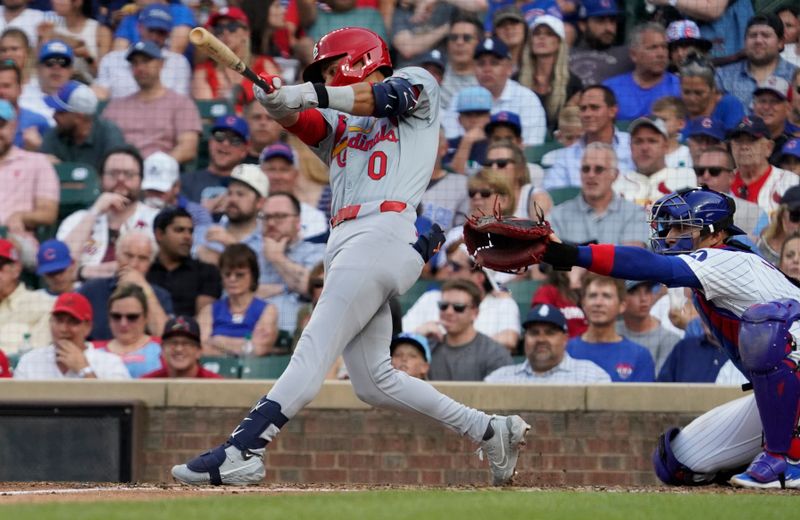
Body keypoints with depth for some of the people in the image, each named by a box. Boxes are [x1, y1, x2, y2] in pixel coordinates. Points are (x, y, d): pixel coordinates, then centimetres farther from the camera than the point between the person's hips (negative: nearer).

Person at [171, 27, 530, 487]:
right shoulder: (338, 123, 28)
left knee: (315, 350, -18)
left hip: (386, 233, -9)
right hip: (347, 242, 9)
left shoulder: (419, 86, 12)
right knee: (373, 381, 6)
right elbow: (302, 121, 8)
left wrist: (313, 95, -22)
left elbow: (388, 95, -10)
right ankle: (491, 432, 15)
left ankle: (242, 452, -28)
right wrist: (278, 102, -16)